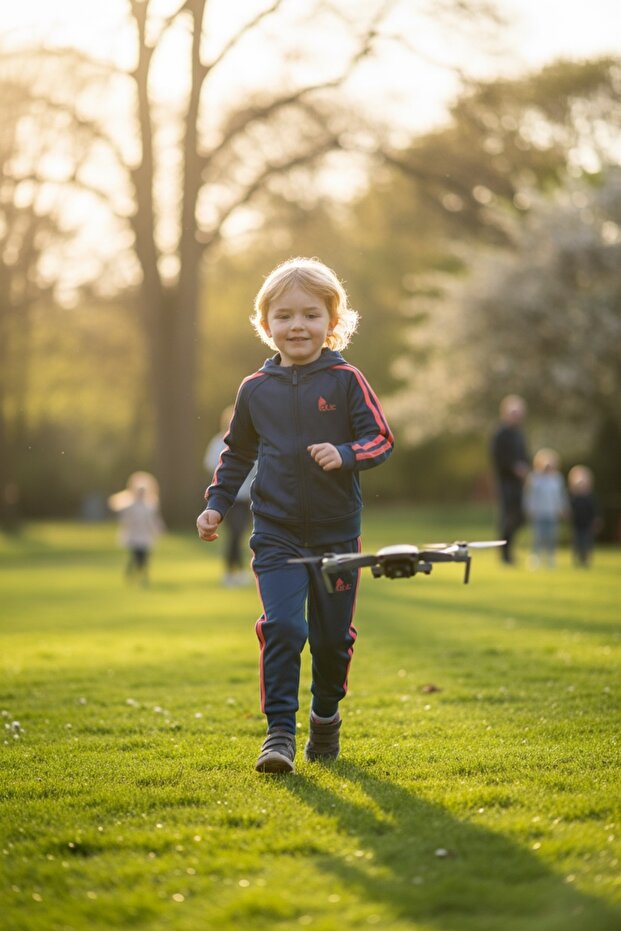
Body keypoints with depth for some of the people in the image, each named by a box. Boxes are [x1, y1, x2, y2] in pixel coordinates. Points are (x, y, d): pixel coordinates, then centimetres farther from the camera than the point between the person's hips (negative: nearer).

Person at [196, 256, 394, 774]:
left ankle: (326, 716, 33)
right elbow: (238, 453, 18)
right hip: (276, 533, 1)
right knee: (282, 625, -15)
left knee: (333, 635, 9)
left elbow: (381, 440, -5)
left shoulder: (345, 381, -4)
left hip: (337, 532, 0)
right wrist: (217, 504, 11)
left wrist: (344, 454, -24)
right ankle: (280, 731, -10)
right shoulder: (255, 390, 4)